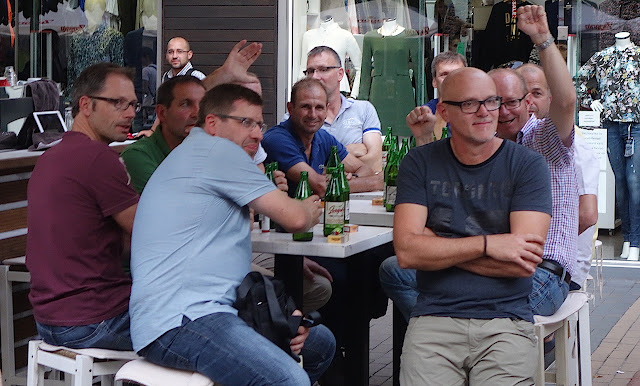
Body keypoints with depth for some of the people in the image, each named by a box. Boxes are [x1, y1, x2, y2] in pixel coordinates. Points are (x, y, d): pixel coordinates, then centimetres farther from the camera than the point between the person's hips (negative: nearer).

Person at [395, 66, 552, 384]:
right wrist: (487, 244, -11)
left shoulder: (527, 165, 3)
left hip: (506, 320, 0)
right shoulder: (419, 164, 7)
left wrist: (438, 248, -5)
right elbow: (407, 251, -5)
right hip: (434, 319, 0)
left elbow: (525, 262, -8)